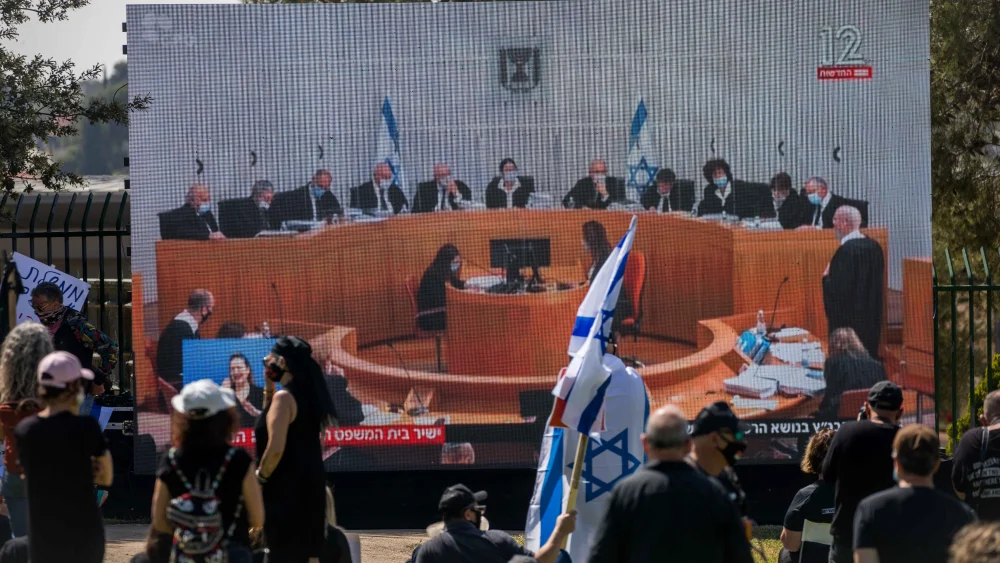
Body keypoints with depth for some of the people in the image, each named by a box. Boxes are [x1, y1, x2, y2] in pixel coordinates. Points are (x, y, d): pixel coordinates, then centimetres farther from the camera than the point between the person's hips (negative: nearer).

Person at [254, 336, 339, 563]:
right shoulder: (306, 395, 11)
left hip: (287, 487, -9)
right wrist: (269, 386, 15)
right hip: (308, 483, 9)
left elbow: (276, 448, -23)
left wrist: (258, 479, -11)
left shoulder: (284, 397, -16)